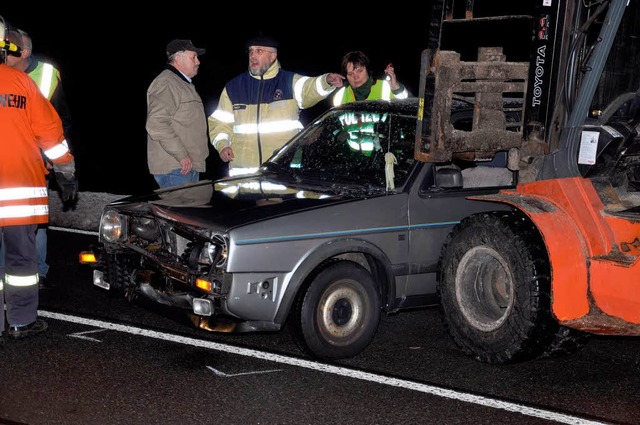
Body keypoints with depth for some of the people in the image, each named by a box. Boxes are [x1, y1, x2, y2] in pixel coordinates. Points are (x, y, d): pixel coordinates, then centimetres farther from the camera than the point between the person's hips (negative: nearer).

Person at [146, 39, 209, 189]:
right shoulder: (165, 84, -12)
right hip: (174, 168, -10)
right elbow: (156, 124, -24)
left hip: (189, 165, 10)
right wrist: (182, 155, -23)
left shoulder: (184, 84, 24)